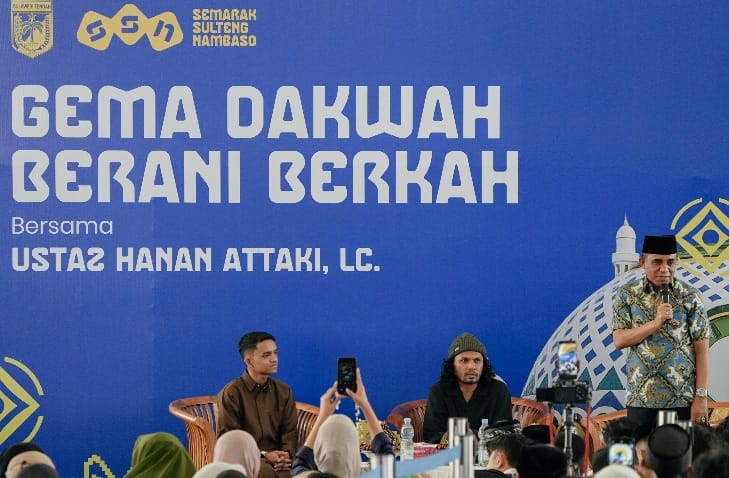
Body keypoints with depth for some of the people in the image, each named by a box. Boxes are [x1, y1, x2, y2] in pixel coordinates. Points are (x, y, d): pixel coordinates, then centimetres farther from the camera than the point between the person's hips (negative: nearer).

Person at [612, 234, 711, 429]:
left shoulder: (690, 296, 2)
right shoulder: (627, 295, 5)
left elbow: (701, 349, 0)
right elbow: (619, 340, -4)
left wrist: (701, 397, -7)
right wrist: (656, 322, -16)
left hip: (683, 399, -1)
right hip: (640, 398, 1)